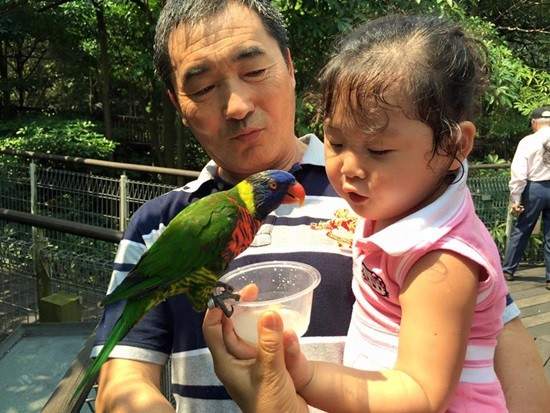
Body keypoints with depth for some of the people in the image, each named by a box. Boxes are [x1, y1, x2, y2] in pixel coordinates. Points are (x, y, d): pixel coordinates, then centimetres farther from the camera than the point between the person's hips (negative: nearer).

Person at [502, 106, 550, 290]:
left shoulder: (527, 141, -7)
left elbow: (518, 173, -10)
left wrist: (515, 198, -4)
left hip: (534, 188, -1)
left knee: (521, 230, 13)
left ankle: (507, 270, 22)